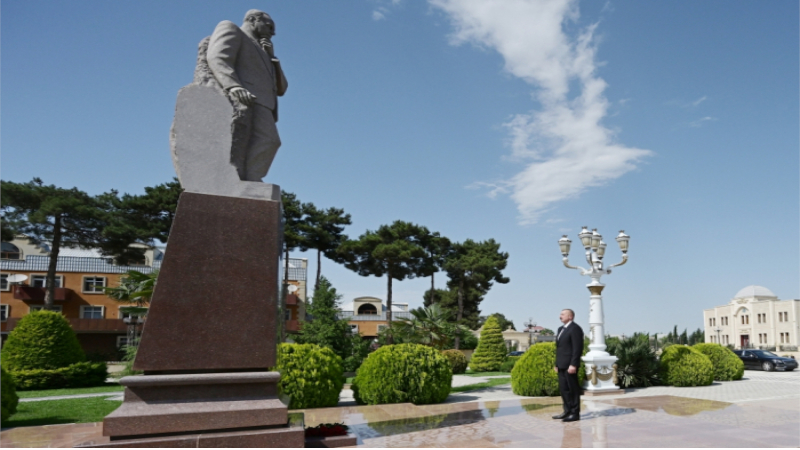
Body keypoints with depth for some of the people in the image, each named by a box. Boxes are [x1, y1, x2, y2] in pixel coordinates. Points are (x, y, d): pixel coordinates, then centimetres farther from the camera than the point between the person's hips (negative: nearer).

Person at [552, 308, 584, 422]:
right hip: (561, 365, 9)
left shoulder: (575, 329, -10)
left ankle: (575, 413, 6)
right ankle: (567, 411, 20)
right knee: (563, 388, 12)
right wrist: (556, 364, 18)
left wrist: (573, 364, -21)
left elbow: (577, 348, -16)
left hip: (570, 365, -9)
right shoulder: (560, 329, 18)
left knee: (573, 389, -1)